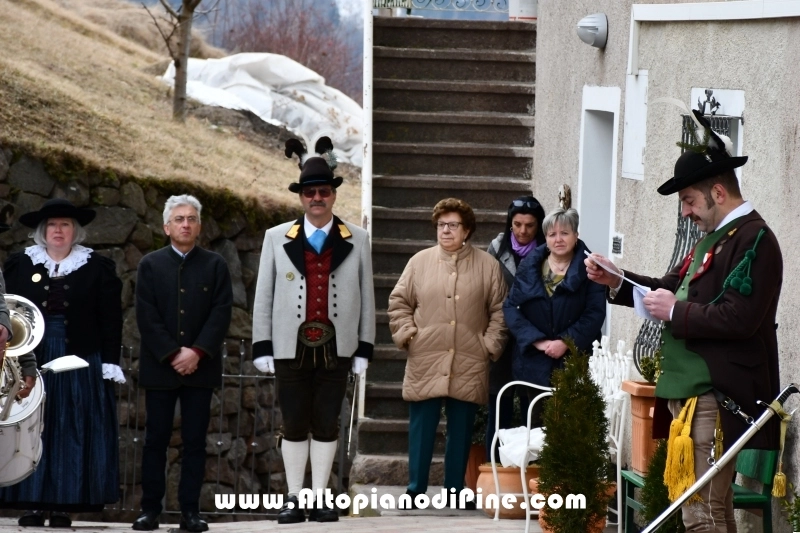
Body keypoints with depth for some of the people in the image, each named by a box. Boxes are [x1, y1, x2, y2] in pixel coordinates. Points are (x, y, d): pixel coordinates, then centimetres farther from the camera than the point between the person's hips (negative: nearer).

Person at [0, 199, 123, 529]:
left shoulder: (98, 269, 5)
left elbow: (110, 321, 2)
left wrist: (110, 364, -5)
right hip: (30, 361, 1)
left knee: (72, 433, -2)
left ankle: (63, 506, 1)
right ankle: (32, 504, 2)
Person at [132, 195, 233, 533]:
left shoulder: (215, 265, 8)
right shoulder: (151, 265, 7)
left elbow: (221, 313, -1)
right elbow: (147, 316, -1)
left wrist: (196, 352, -12)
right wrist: (172, 355, -11)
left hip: (200, 366, 0)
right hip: (159, 367, 0)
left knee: (195, 441, 0)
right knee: (156, 439, 0)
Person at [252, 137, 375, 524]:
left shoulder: (357, 241, 5)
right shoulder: (277, 239, 4)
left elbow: (366, 297, 5)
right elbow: (263, 296, 4)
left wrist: (364, 348, 2)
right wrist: (262, 347, 0)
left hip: (336, 349, 0)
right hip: (291, 348, 0)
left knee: (326, 424, 3)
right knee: (294, 425, 3)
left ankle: (320, 499, 10)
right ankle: (294, 499, 11)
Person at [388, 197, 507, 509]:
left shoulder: (487, 266, 4)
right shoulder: (420, 262, 5)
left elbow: (499, 310, 6)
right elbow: (399, 303, 9)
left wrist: (490, 344, -2)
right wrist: (408, 336, -2)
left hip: (468, 365, 0)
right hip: (425, 363, 0)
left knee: (461, 431, 6)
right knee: (421, 429, 2)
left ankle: (455, 491, 15)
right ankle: (415, 490, 8)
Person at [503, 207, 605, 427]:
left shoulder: (587, 270, 0)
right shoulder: (529, 266, 8)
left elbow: (595, 313, -6)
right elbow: (511, 306, 2)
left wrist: (566, 342, -15)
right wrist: (537, 341, -9)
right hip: (535, 363, 3)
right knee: (538, 424, 5)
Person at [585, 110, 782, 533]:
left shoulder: (753, 240, -13)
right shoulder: (714, 237, 19)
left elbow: (738, 319, -24)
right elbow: (675, 290, 25)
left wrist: (675, 312, -16)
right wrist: (619, 281, 12)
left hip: (715, 400, -10)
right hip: (690, 394, 10)